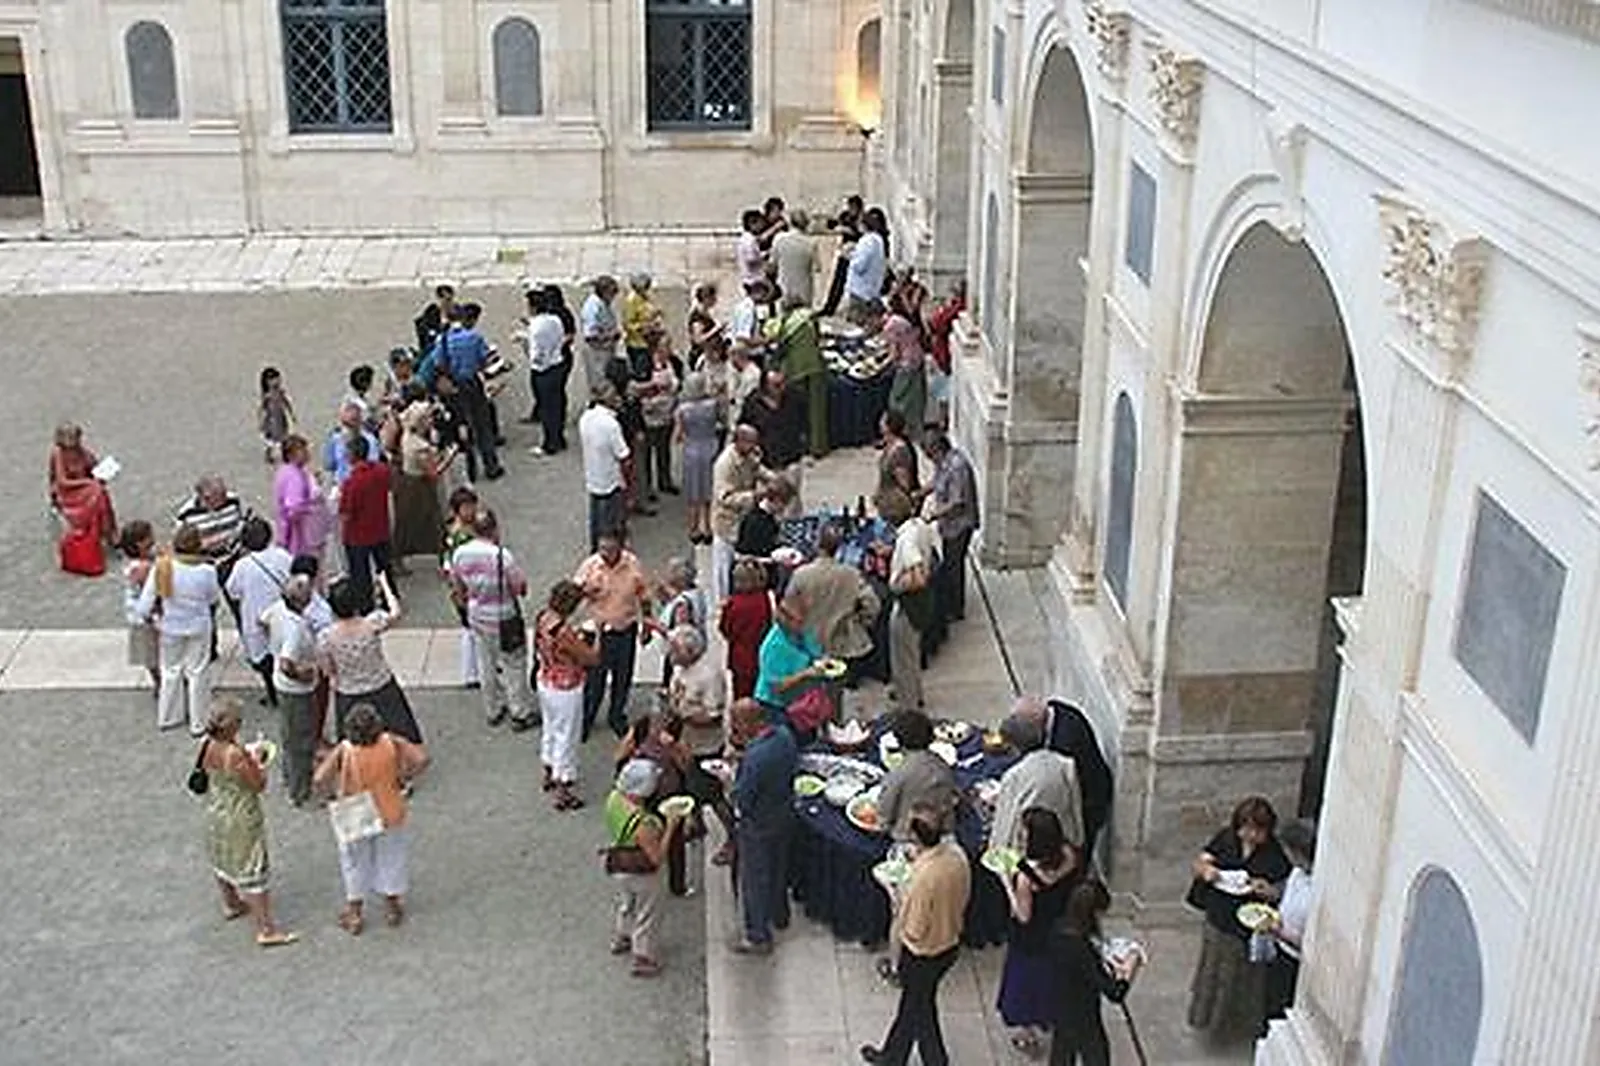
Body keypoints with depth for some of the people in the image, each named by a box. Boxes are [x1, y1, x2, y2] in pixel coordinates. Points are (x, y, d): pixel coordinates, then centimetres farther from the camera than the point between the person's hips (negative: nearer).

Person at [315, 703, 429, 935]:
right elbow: (421, 759, -24)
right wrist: (403, 778, -9)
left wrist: (336, 791, -11)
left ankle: (354, 914, 32)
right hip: (390, 816, 1)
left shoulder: (344, 751, -23)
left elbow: (320, 780, -30)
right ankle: (392, 907, 38)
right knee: (391, 858, 23)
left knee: (355, 863, 21)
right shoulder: (391, 743, -21)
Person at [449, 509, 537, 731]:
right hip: (504, 620, -5)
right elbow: (520, 587, -20)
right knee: (512, 667, 12)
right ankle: (521, 714, 24)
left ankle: (493, 711, 37)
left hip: (477, 618, 5)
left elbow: (458, 588, 4)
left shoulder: (459, 554, -10)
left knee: (486, 666, 22)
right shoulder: (501, 555, -28)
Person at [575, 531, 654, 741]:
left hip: (626, 629, 1)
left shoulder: (633, 565, -12)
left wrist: (647, 626, 6)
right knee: (594, 677, 6)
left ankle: (617, 716, 35)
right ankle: (586, 719, 25)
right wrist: (584, 591, -29)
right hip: (598, 629, -1)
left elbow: (644, 596, 1)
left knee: (623, 676, 15)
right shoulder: (590, 565, -15)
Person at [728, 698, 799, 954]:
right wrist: (748, 744, -1)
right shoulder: (784, 734, -13)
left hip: (757, 826, -8)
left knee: (755, 880, 12)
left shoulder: (755, 757, -36)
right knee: (778, 867, 29)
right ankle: (779, 915, 50)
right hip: (784, 815, 8)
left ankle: (758, 937, 27)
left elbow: (742, 799, -28)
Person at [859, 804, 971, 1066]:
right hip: (951, 943, 8)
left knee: (921, 1012, 18)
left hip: (924, 954, -8)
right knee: (911, 1001, 28)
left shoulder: (923, 877, -37)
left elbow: (914, 930, -26)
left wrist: (900, 897, -13)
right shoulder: (957, 854, -14)